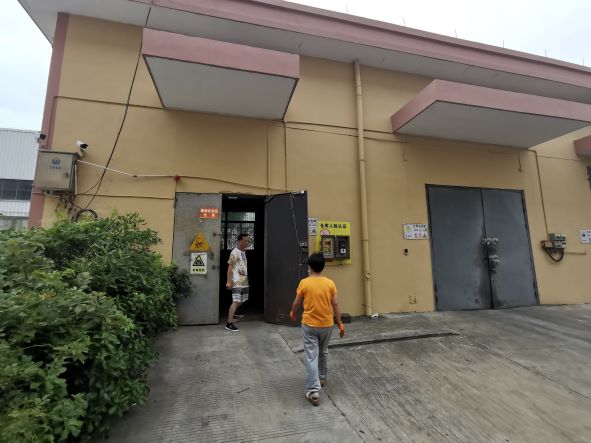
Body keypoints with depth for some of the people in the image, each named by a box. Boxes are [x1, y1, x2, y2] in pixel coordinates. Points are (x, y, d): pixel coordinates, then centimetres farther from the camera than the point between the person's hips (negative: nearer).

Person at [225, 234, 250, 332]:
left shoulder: (244, 252, 13)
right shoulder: (235, 252, -12)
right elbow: (230, 267, -15)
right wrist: (228, 281, -19)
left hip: (244, 281, 9)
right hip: (237, 281, -9)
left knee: (241, 300, 17)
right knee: (236, 301, -12)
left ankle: (232, 313, 40)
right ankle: (229, 323, -9)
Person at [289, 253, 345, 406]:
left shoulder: (304, 283, -11)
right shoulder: (330, 283, -6)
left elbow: (296, 303, -2)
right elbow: (335, 305, -3)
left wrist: (292, 313, 18)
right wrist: (340, 323, 7)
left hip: (309, 325, -3)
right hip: (327, 325, 3)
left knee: (311, 357, 1)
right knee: (323, 352, 24)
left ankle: (313, 391, -2)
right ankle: (322, 378, 40)